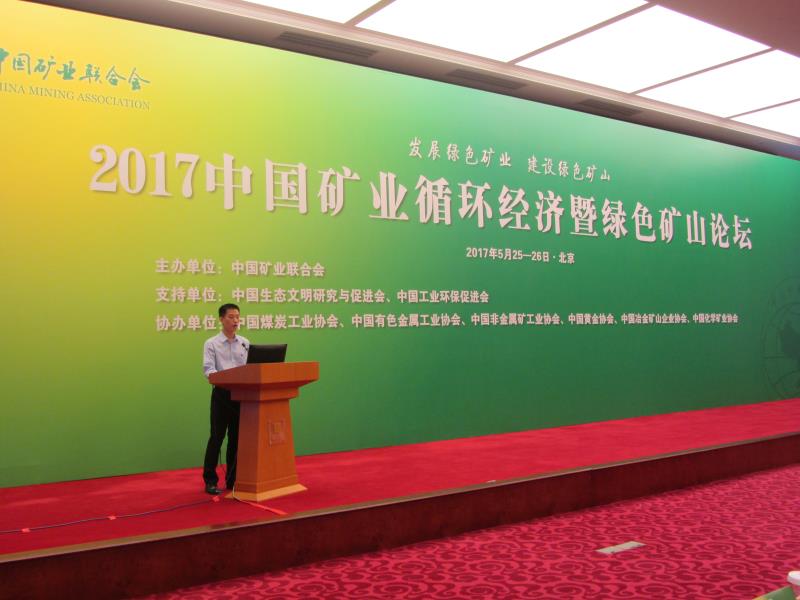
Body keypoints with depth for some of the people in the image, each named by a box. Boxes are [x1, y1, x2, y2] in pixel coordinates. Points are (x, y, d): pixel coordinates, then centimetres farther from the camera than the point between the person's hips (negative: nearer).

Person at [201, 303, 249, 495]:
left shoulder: (245, 343, 10)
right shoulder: (211, 344, -1)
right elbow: (208, 369, -12)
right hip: (222, 393, -4)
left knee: (237, 437, 8)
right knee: (217, 437, -1)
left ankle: (233, 479, 18)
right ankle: (210, 481, 8)